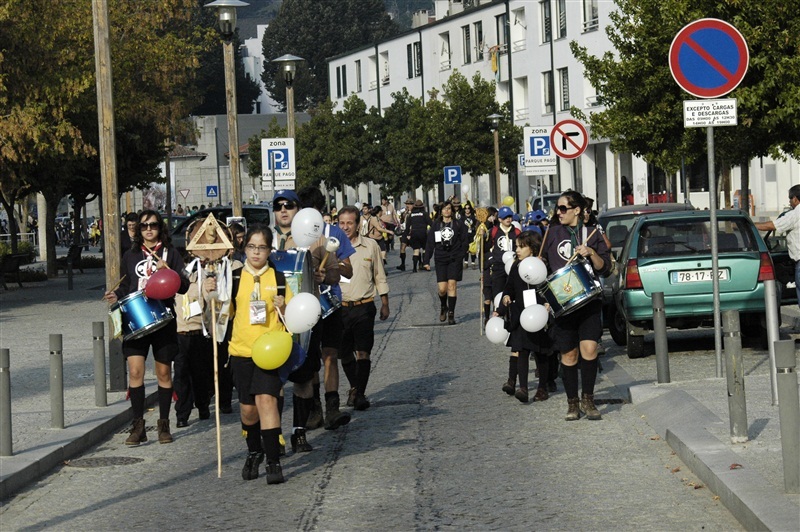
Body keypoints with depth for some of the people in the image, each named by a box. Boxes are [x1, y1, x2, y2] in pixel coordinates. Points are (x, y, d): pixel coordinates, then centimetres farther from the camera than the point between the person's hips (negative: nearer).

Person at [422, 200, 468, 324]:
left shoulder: (458, 224, 4)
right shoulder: (435, 225, 8)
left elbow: (465, 241, 6)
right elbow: (430, 243, 9)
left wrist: (460, 255, -6)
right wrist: (426, 260, 5)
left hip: (454, 259, -1)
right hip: (441, 259, 1)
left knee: (452, 285, -8)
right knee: (442, 288, -4)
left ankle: (451, 314, -2)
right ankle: (443, 307, 26)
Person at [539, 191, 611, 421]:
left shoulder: (592, 235, 6)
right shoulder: (553, 233, 8)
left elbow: (604, 267, 3)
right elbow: (543, 262, 17)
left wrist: (591, 254, -14)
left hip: (588, 301, -1)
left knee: (589, 348, -14)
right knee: (568, 354, 4)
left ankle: (587, 399, 1)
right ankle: (572, 403, 16)